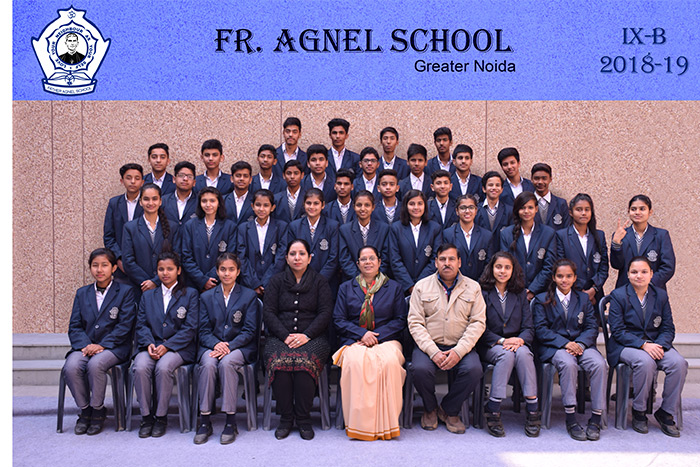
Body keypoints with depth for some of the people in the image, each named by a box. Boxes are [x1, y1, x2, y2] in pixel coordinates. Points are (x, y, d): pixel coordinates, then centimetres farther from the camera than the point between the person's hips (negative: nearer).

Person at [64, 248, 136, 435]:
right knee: (71, 367, -27)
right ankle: (84, 410, -3)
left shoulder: (125, 291, 3)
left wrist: (102, 345, -16)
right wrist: (85, 345, -11)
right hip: (85, 346, 4)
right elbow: (74, 326, 9)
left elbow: (124, 326, -5)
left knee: (95, 364, -33)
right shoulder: (82, 293, 16)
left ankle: (98, 410, -10)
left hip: (113, 347, -4)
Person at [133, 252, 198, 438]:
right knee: (140, 367, -29)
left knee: (163, 367, -33)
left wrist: (166, 346, -13)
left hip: (178, 348, -3)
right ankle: (146, 416, -15)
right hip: (151, 346, 3)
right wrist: (149, 344, -9)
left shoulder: (190, 294, 7)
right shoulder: (148, 295, 20)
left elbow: (189, 328, -1)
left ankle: (161, 417, -16)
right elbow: (141, 325, 12)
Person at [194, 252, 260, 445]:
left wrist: (229, 345, -16)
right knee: (208, 364, -31)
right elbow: (203, 330, 8)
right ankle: (204, 421, -25)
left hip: (240, 347, -2)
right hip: (212, 346, 2)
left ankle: (231, 422, -28)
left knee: (226, 363, -34)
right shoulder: (206, 297, 15)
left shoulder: (249, 295, 7)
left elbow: (249, 331, 0)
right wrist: (216, 343, -14)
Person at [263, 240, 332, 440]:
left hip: (311, 338, -1)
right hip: (280, 337, 1)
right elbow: (268, 313, 5)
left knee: (305, 362, -33)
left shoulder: (319, 281, 11)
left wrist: (306, 335, -13)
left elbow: (325, 313, 2)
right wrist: (285, 336, -11)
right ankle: (285, 418, -16)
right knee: (279, 361, -31)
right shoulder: (276, 281, 14)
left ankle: (303, 419, -18)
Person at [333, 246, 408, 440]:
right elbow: (338, 320, 9)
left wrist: (377, 336, -8)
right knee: (356, 362, -35)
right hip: (354, 341, 0)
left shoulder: (394, 287, 16)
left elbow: (400, 320, 8)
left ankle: (385, 422, -26)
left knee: (390, 361, -35)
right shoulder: (346, 288, 18)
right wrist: (362, 334, -9)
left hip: (385, 340, 0)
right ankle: (360, 423, -29)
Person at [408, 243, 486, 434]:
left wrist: (459, 351, -15)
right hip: (429, 345, -1)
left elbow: (478, 322, 1)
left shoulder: (473, 287, 9)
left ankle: (449, 410, 0)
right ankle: (430, 409, 3)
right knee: (420, 369, -30)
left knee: (474, 370, -28)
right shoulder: (422, 286, 7)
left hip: (461, 347, 1)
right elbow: (415, 323, -1)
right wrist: (433, 352, -15)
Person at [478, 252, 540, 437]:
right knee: (506, 354, -34)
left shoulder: (520, 294, 13)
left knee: (523, 353, -31)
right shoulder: (482, 293, 2)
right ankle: (493, 412, -30)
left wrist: (520, 340, -15)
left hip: (517, 343, 3)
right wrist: (502, 341, -18)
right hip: (489, 346, -2)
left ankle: (533, 411, -28)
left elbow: (529, 327, 7)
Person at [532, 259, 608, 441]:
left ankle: (595, 419, -20)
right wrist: (565, 343, -17)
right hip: (552, 347, -3)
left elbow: (592, 327, 9)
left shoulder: (583, 299, 19)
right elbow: (541, 330, -2)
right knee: (568, 363, -36)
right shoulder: (542, 300, 9)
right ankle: (571, 420, -29)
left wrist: (580, 344, -13)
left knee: (600, 364, -28)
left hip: (580, 344, 3)